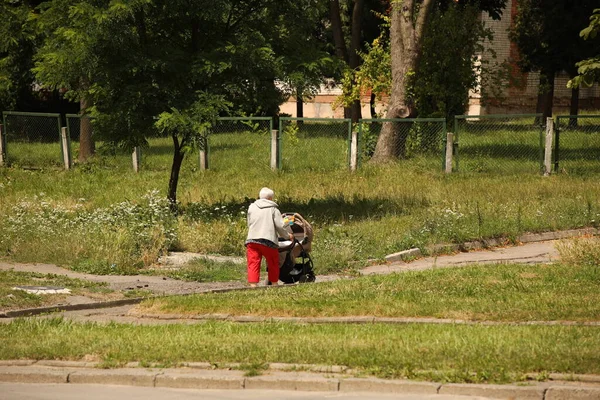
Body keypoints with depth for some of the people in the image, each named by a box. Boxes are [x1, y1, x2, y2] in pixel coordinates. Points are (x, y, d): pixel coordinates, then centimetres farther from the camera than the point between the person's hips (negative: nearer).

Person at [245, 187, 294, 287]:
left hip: (252, 239, 2)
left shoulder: (252, 207, 13)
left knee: (253, 264, -2)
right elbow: (280, 226, -2)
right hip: (268, 240, -2)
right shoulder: (273, 209, 3)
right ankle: (274, 284, 24)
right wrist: (288, 235, 16)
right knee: (273, 264, 17)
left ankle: (253, 285, -14)